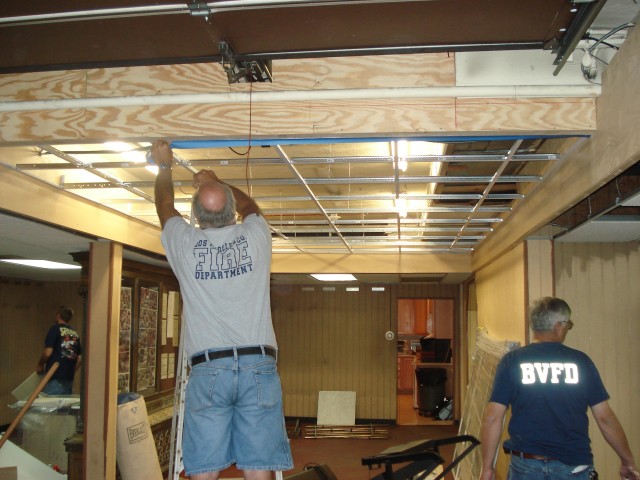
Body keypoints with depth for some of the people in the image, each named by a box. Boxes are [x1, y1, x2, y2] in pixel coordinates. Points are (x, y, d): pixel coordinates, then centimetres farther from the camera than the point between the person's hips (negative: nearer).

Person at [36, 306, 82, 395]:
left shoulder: (55, 329, -5)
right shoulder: (75, 333, 13)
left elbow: (48, 352, -12)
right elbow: (80, 357, 13)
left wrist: (40, 365, 5)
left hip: (55, 378, -6)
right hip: (69, 379, 6)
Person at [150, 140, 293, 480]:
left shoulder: (184, 242, 4)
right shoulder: (255, 235, 5)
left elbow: (164, 205, 26)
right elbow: (249, 206, 31)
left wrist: (164, 165, 43)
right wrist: (215, 182, 46)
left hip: (207, 371, 0)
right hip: (258, 366, 1)